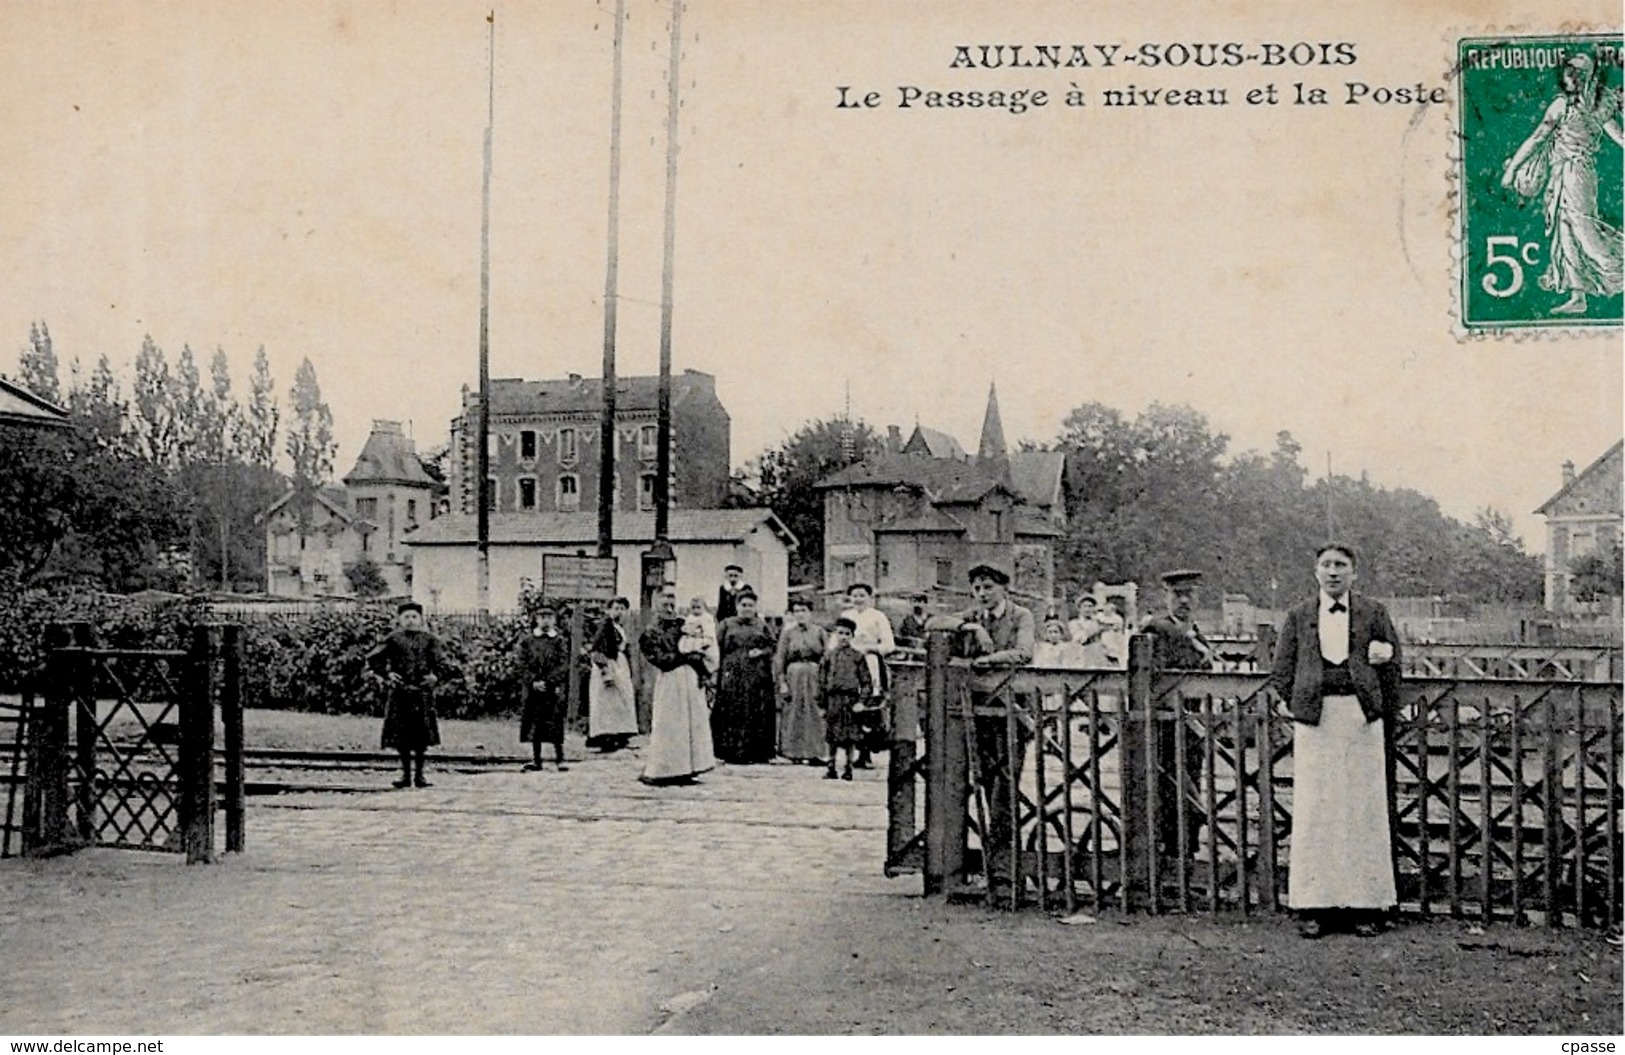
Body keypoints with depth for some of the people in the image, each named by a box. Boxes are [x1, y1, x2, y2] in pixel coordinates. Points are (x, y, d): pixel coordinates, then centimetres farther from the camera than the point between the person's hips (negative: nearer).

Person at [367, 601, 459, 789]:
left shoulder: (429, 640, 7)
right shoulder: (394, 640, 5)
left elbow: (444, 663, 5)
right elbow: (372, 659, 5)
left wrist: (436, 676, -13)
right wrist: (387, 674, -7)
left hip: (423, 691, 0)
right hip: (400, 693, 0)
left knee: (422, 737, 0)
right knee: (401, 737, 1)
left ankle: (419, 775, 9)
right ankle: (406, 774, 11)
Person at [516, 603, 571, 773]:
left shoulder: (561, 641, 4)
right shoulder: (527, 641, 9)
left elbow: (563, 666, -3)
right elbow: (523, 665, 4)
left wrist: (547, 682, -14)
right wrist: (533, 682, -11)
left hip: (554, 690, -2)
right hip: (533, 689, 2)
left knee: (556, 725, -4)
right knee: (533, 725, 3)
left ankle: (560, 759, 2)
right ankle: (536, 760, 10)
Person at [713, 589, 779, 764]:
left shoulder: (763, 626, 13)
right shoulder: (726, 624, 10)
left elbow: (774, 646, 11)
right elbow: (717, 648, 4)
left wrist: (761, 652, -8)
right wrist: (718, 669, -7)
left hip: (757, 676, 1)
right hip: (732, 676, -1)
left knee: (755, 715, -2)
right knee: (731, 713, -6)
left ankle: (755, 753, 2)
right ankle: (732, 751, -2)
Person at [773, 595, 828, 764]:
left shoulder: (819, 632, 6)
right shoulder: (788, 633, 6)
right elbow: (780, 659, 4)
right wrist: (782, 682, -4)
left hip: (815, 676, 0)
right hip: (794, 676, 0)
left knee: (815, 715, -2)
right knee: (794, 715, 1)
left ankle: (813, 753, 1)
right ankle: (795, 752, 7)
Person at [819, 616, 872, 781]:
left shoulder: (857, 657, 2)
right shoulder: (828, 656, 7)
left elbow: (866, 682, 3)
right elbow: (821, 682, 9)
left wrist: (861, 702, -8)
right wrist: (821, 705, 5)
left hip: (850, 699, -1)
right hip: (833, 700, 1)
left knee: (849, 738, 1)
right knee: (831, 737, 4)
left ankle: (848, 769, 10)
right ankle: (831, 768, 13)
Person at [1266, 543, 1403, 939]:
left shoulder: (1374, 614, 9)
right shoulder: (1298, 616, 10)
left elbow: (1392, 668, 9)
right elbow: (1281, 673, 10)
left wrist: (1383, 715, 4)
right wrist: (1301, 707, 3)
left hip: (1363, 720, 0)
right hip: (1314, 722, 0)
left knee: (1364, 810, 1)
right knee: (1314, 812, 0)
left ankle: (1365, 906, 8)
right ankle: (1315, 907, 4)